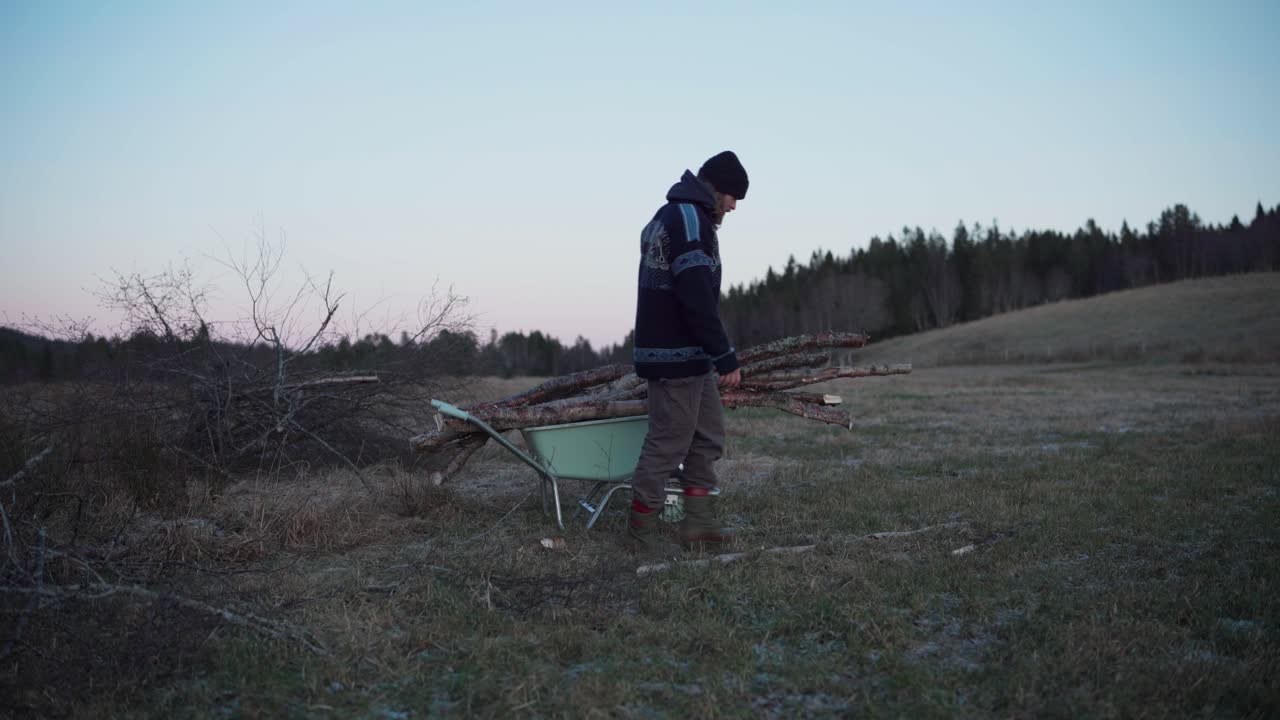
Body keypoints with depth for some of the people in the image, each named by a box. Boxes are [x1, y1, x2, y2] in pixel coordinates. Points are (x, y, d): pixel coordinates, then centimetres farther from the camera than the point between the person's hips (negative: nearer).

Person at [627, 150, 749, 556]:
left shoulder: (669, 216, 19)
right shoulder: (689, 218, -15)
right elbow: (698, 298, -23)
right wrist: (725, 356, -22)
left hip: (690, 355, 11)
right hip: (677, 356, -11)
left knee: (709, 435, 15)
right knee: (668, 443, -5)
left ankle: (698, 522, 20)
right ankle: (641, 533, 4)